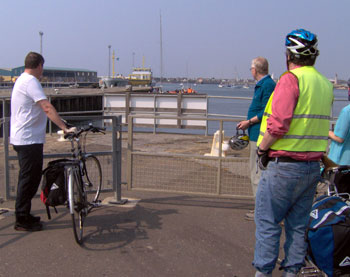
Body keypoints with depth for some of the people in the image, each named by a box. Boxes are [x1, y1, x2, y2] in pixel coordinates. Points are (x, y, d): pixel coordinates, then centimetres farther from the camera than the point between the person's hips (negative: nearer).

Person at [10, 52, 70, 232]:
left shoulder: (22, 80, 17)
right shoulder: (30, 82, -16)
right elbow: (47, 107, -27)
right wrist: (64, 127, -32)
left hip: (23, 139, 11)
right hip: (29, 140, -11)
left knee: (29, 179, 18)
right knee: (29, 180, -3)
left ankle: (24, 216, 27)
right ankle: (22, 221, 6)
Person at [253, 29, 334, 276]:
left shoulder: (291, 79, -13)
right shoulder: (326, 84, 11)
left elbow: (278, 124, -22)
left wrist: (262, 148, -9)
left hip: (283, 165, -7)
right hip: (313, 166, 8)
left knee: (268, 223, 4)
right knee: (298, 224, 15)